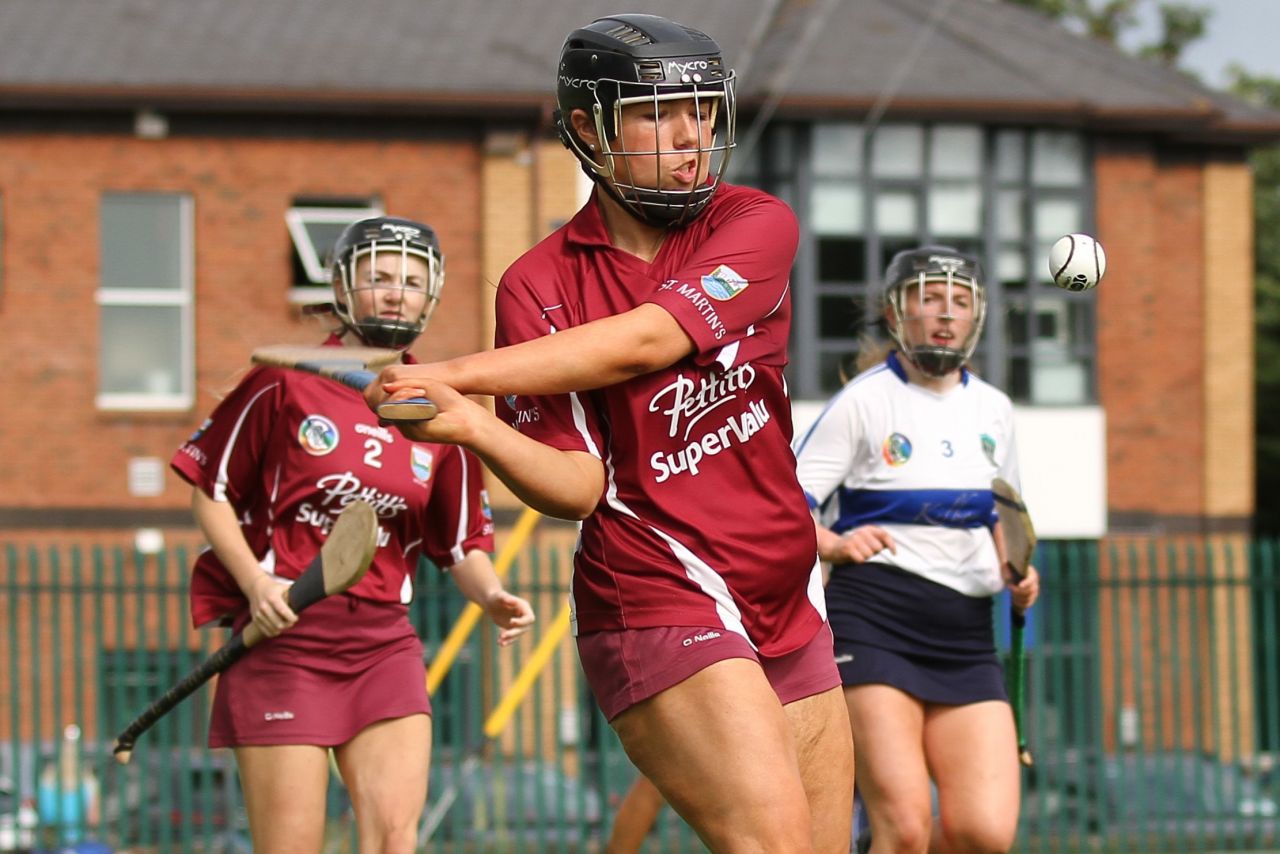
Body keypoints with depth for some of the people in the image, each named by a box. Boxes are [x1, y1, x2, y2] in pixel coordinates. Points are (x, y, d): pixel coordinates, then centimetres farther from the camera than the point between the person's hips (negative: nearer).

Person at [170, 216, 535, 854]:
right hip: (281, 633, -4)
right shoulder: (284, 384, -2)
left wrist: (491, 596, -7)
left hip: (384, 643, 4)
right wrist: (255, 583, -11)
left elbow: (461, 542, 15)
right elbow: (210, 490, 3)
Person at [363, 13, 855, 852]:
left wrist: (455, 373, -22)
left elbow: (646, 341, -18)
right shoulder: (540, 285, -2)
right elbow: (577, 485, -9)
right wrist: (472, 426, -30)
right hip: (657, 605, -4)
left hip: (791, 609, 4)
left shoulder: (757, 225, 0)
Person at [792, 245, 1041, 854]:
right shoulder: (863, 401, 0)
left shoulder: (993, 410, 16)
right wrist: (836, 545, -23)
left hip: (965, 636, 5)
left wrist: (1016, 575, 8)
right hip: (873, 623, -5)